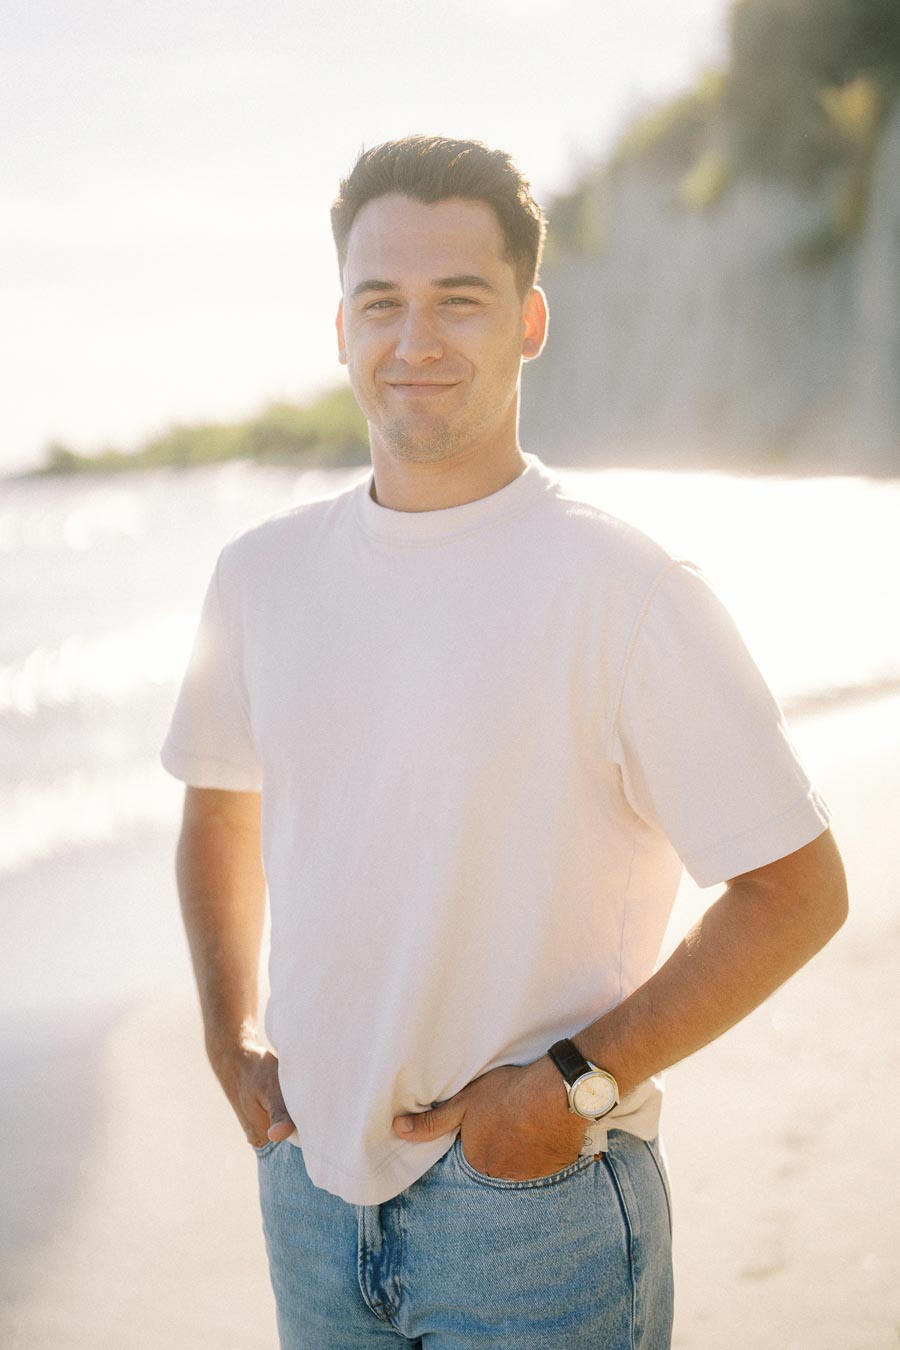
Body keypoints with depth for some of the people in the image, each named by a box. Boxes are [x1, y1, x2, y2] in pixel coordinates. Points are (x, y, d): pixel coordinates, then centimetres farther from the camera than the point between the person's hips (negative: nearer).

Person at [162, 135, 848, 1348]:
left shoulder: (624, 590, -13)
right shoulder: (264, 575, 2)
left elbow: (797, 891, -11)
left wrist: (578, 1084, -14)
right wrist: (232, 1036, 9)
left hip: (534, 1204, -4)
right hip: (312, 1185, 4)